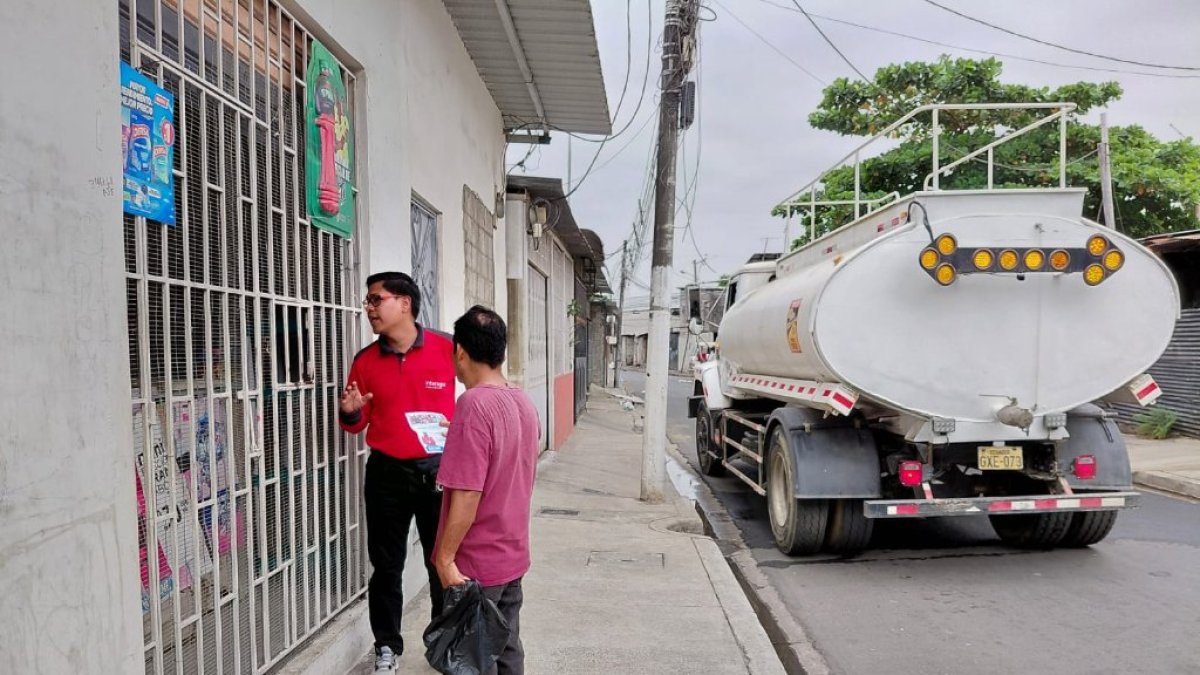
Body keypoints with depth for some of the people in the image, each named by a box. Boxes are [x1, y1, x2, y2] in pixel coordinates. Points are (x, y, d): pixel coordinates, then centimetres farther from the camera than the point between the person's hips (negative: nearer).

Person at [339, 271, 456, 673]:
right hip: (386, 474, 3)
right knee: (386, 565, 13)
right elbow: (358, 424, 9)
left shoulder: (448, 349, -9)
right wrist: (350, 413, -13)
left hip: (438, 471, -2)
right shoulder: (365, 360, 1)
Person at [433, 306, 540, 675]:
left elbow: (467, 494, -25)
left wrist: (445, 557, -18)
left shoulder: (474, 404, -23)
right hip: (512, 554, 8)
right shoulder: (524, 401, 3)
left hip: (476, 563, -7)